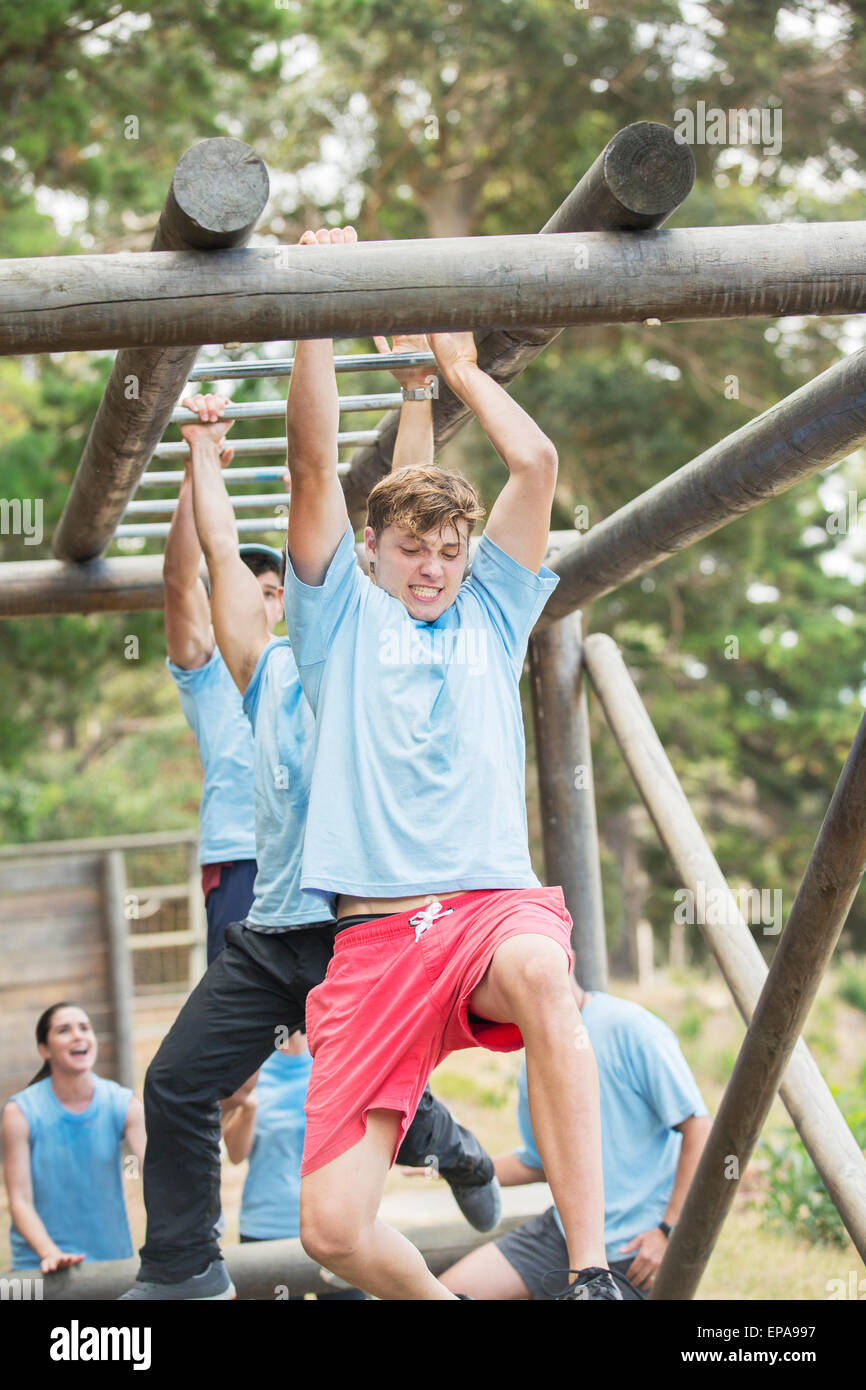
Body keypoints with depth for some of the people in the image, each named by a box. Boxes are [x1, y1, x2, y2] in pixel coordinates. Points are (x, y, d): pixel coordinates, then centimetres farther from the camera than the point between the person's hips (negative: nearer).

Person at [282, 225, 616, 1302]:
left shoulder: (490, 616, 23)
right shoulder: (342, 618, 19)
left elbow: (537, 463, 19)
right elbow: (314, 465, 8)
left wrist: (460, 367, 28)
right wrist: (315, 322, 5)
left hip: (495, 901, 0)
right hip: (375, 932, 0)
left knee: (538, 970, -40)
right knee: (332, 1229, -13)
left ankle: (590, 1274, -37)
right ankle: (440, 1304, 20)